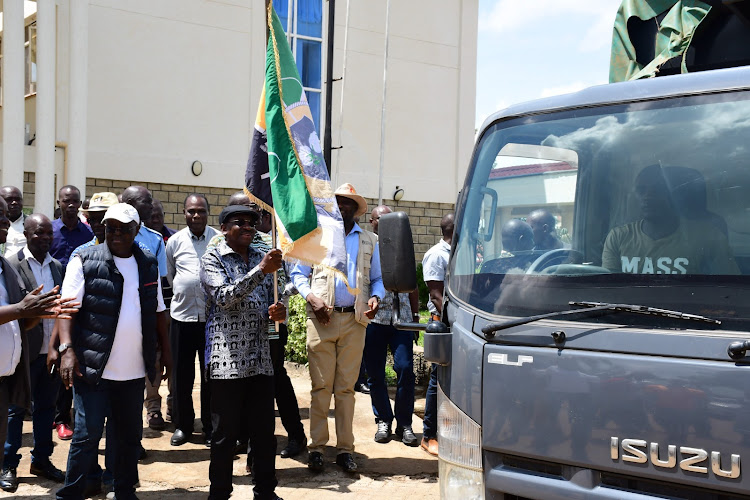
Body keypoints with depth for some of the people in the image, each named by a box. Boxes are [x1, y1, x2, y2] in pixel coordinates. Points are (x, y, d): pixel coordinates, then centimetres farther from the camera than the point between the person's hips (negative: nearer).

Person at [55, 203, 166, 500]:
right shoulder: (85, 260, -4)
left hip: (134, 371, 5)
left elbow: (158, 313, 17)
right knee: (87, 434, -5)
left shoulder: (149, 265, 10)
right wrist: (67, 349, -21)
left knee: (130, 436, 14)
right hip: (93, 368, -5)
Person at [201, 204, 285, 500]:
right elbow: (224, 298, -18)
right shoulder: (212, 260, -2)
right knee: (226, 433, 2)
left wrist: (279, 313, -2)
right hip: (226, 361, -5)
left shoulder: (261, 259, 16)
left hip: (260, 361, 5)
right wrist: (261, 270, -25)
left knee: (264, 431, 9)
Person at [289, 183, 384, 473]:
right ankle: (316, 447, 5)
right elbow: (298, 273, 11)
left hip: (354, 321, 1)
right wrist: (311, 297, -7)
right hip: (321, 319, -1)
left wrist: (376, 297, -3)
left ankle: (344, 449, 8)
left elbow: (378, 278, 18)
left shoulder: (369, 241, 15)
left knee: (346, 387, 3)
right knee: (321, 386, -2)